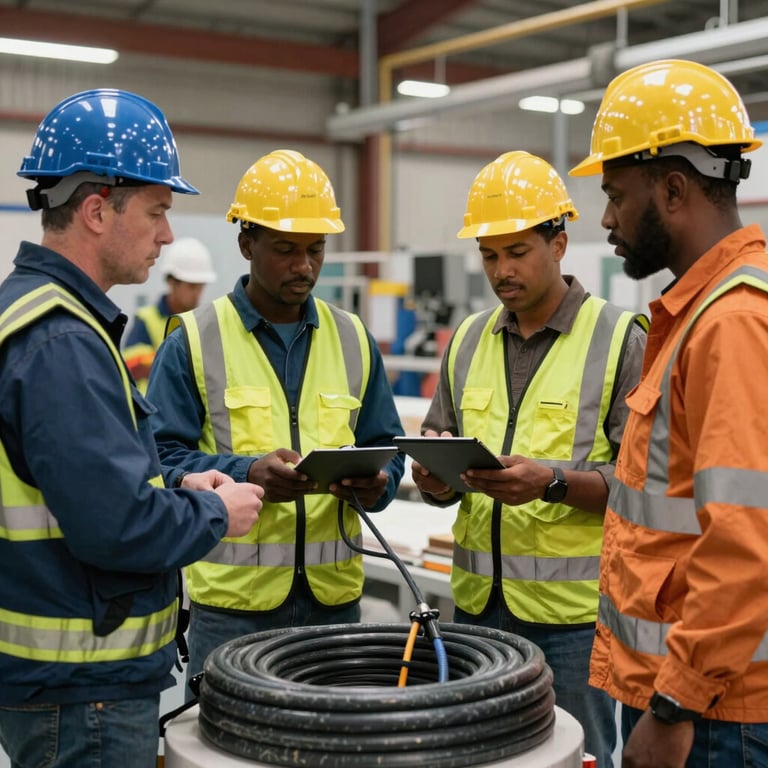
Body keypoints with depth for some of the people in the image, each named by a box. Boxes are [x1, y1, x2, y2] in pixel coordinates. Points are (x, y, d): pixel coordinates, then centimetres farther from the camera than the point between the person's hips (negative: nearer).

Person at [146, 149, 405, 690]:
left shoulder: (353, 339, 10)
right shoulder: (195, 340, -2)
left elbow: (385, 445, 12)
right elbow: (164, 458, -7)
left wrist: (377, 482, -10)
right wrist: (248, 474, -23)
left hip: (335, 593, 4)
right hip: (232, 597, -3)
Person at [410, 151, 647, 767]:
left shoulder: (620, 340, -6)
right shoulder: (468, 340, 10)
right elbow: (439, 474, 14)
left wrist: (552, 483, -25)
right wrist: (435, 477, -9)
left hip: (572, 607, -5)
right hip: (478, 601, 5)